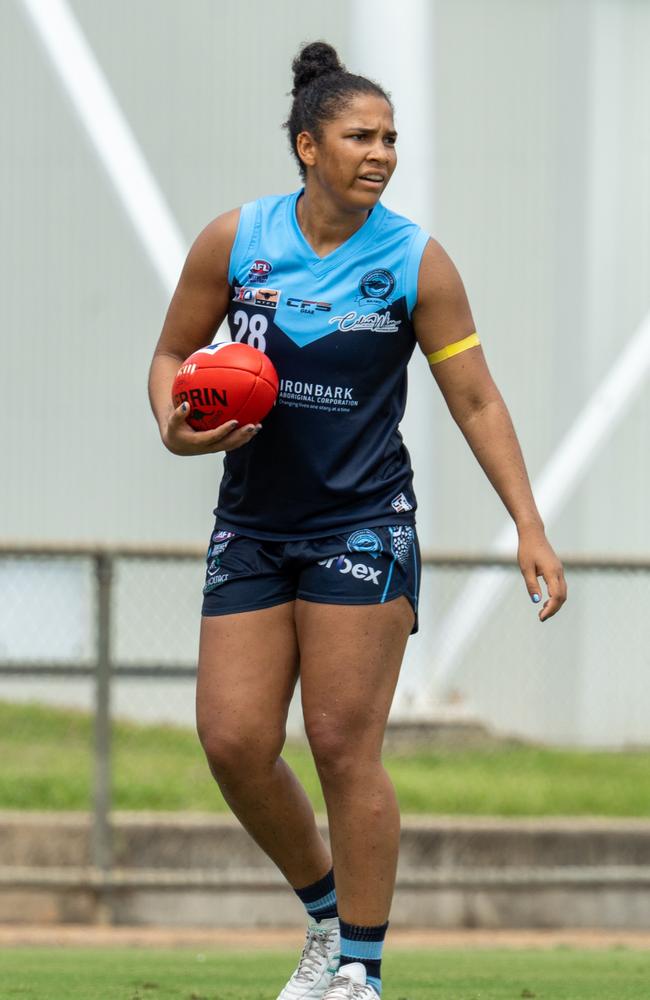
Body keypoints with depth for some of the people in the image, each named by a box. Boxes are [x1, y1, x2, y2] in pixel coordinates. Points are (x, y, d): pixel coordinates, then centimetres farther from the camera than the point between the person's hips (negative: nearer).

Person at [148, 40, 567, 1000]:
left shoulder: (417, 263, -5)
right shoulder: (234, 240, -1)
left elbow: (477, 401, -1)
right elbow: (172, 354, 11)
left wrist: (531, 530, -7)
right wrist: (176, 427, -10)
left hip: (363, 524, -3)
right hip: (252, 524, 3)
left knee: (344, 748, -8)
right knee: (234, 743, -5)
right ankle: (325, 912, 20)